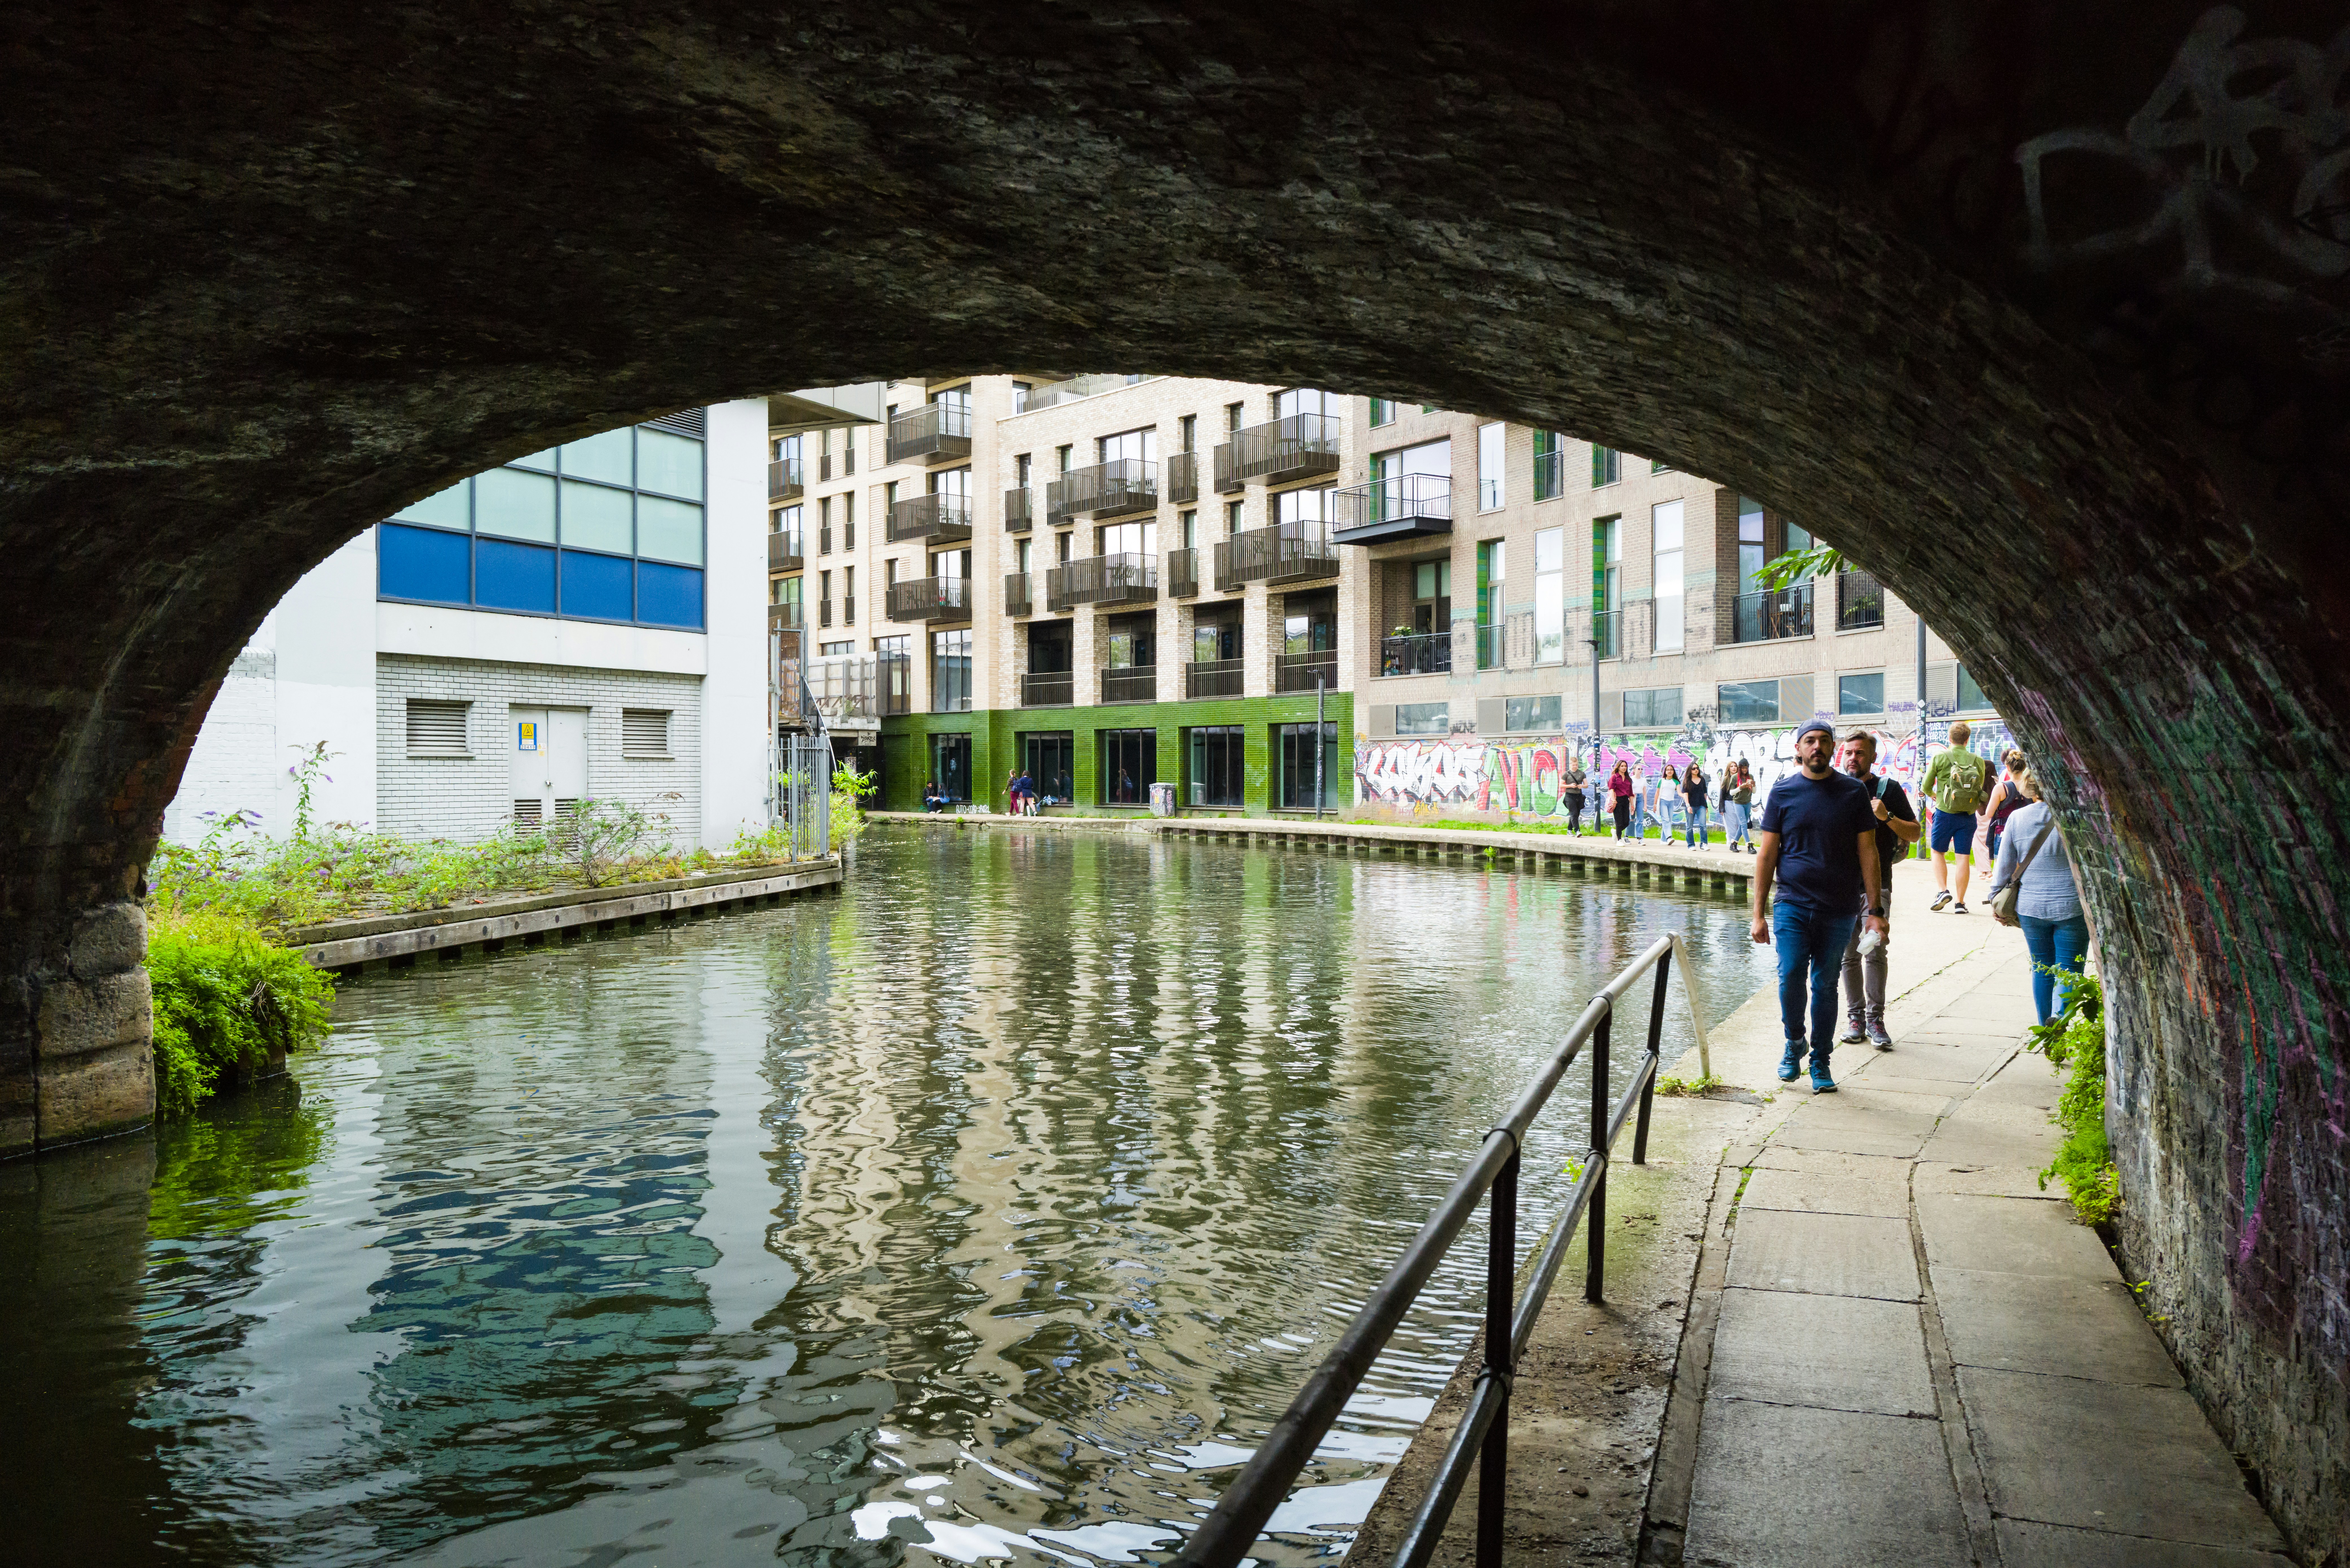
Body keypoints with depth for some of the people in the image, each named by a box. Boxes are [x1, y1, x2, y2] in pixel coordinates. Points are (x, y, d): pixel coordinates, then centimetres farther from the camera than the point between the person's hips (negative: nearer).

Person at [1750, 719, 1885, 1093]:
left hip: (1838, 909, 1)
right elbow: (1767, 855, 4)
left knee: (1825, 986, 6)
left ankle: (1821, 1063, 19)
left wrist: (1875, 911, 0)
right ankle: (1795, 1043, 15)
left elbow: (1868, 853, 5)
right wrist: (1760, 913, 1)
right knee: (1791, 978, -11)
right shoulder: (1783, 792, 3)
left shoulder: (1854, 792, 4)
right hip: (1793, 905, -1)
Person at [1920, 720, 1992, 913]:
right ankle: (1960, 903, 6)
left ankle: (1942, 890, -2)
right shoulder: (1979, 761, -1)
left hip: (1945, 813, -2)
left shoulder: (1940, 757, -7)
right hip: (1968, 816, 2)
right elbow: (1980, 789, 9)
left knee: (1938, 853, 14)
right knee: (1963, 858, 4)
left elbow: (1926, 786, -2)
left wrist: (1933, 795, 20)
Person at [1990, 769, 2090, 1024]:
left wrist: (1997, 900, 15)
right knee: (2068, 970, 2)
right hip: (2072, 907, -2)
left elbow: (2004, 865, 4)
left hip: (2031, 908, 3)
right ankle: (2059, 1017, -20)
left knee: (2042, 969, 14)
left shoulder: (2017, 819, -1)